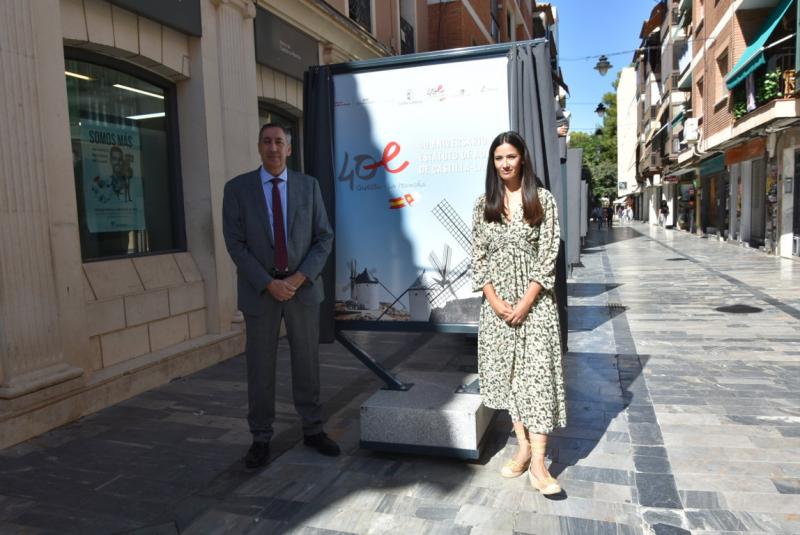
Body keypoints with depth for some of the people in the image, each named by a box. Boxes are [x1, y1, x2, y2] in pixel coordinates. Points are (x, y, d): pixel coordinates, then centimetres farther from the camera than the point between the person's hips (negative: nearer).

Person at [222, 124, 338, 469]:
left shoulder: (308, 185, 3)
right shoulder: (237, 188, -1)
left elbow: (324, 238, 0)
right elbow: (236, 244, -6)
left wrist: (299, 278, -12)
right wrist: (269, 284, -15)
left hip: (303, 287, 1)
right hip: (259, 291, -1)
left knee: (307, 362, 10)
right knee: (260, 367, 7)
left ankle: (313, 430, 26)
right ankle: (261, 438, 21)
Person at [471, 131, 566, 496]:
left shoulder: (543, 200, -1)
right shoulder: (484, 203, 7)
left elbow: (548, 255, -6)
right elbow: (478, 255, 4)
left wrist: (525, 302, -14)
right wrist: (493, 299, -8)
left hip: (534, 299, -3)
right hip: (496, 299, 3)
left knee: (537, 373, -6)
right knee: (506, 372, 7)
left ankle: (538, 463, -2)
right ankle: (523, 446, 20)